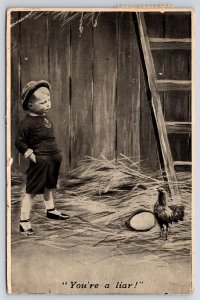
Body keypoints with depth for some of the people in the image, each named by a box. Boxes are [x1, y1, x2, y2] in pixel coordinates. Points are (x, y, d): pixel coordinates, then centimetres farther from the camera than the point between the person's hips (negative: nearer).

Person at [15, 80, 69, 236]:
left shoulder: (44, 117, 8)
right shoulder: (27, 123, -20)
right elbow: (19, 142, -18)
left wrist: (56, 153, 15)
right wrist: (31, 155, -18)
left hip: (53, 158, 9)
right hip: (40, 160, -9)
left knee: (48, 186, 26)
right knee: (31, 191, -5)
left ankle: (51, 210, 45)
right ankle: (24, 222, -2)